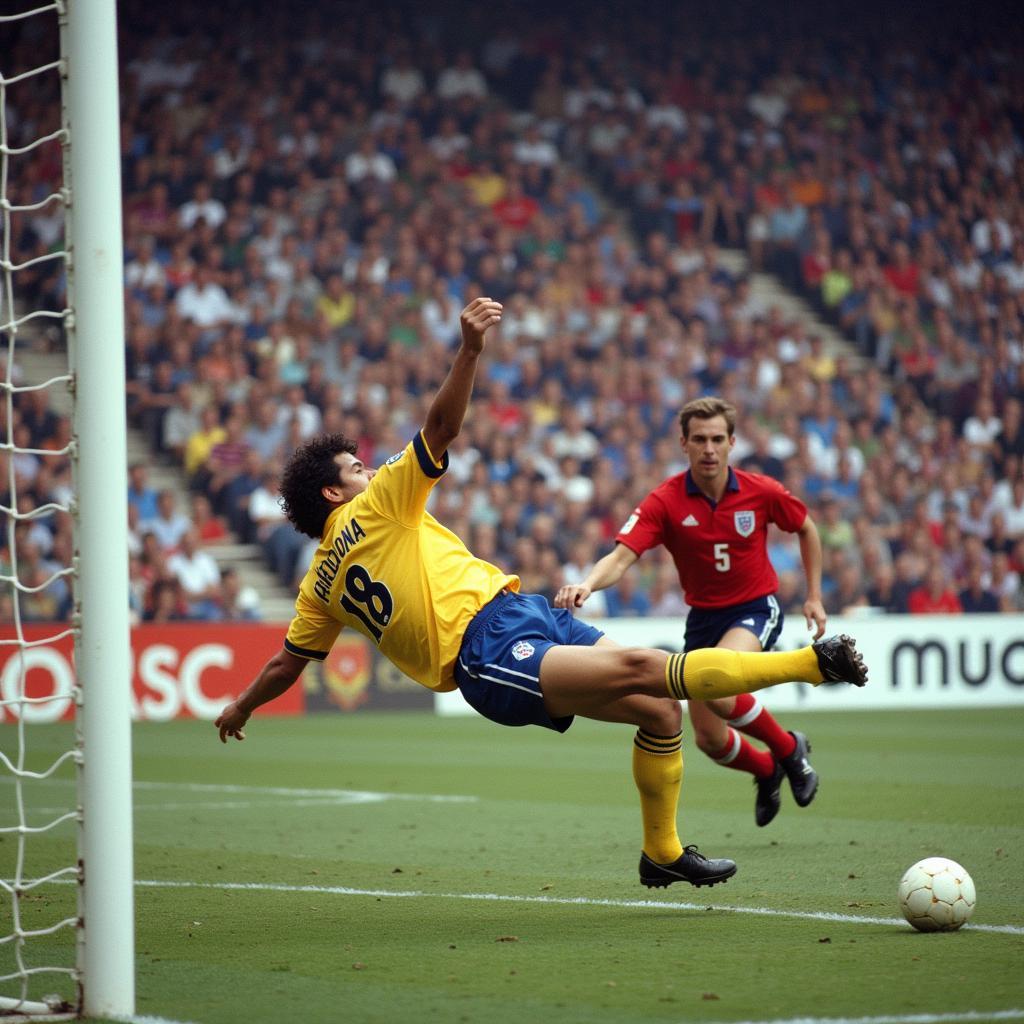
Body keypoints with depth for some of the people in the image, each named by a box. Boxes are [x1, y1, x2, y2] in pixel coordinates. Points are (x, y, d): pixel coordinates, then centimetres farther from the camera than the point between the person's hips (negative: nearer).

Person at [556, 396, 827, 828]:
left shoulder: (762, 492, -12)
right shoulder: (665, 501, -15)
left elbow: (806, 529, 8)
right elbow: (621, 556, -26)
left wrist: (814, 595, 6)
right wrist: (587, 584, -47)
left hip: (755, 609, -3)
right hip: (703, 615, 3)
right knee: (709, 739, 3)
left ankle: (789, 749, -4)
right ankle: (768, 770, 38)